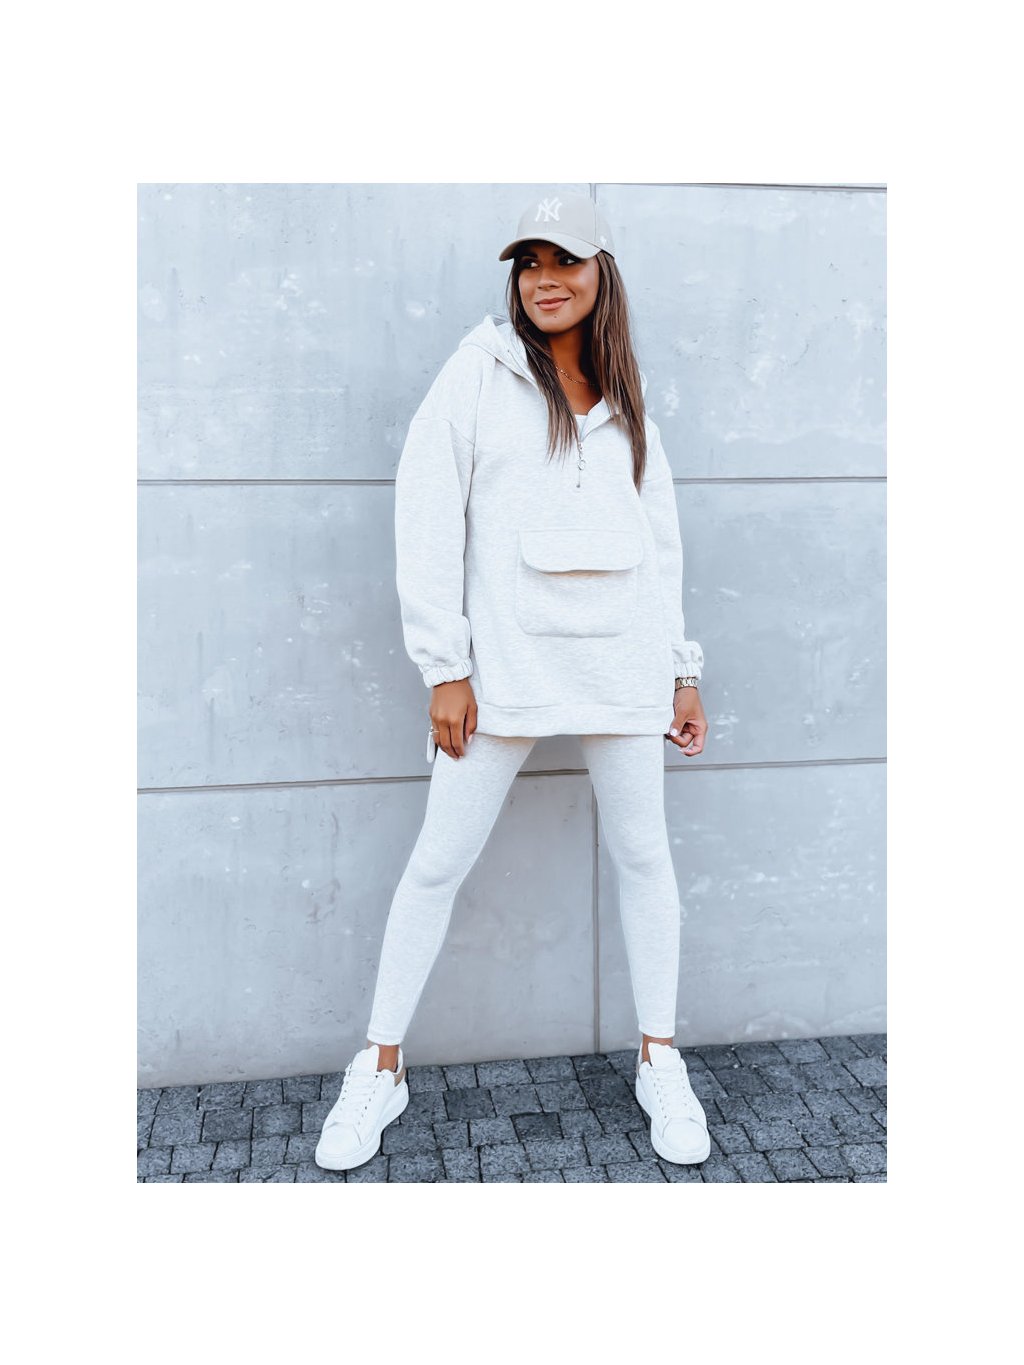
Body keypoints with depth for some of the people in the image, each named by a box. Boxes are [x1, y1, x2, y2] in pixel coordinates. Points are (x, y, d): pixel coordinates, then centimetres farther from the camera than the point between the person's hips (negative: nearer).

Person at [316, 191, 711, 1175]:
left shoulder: (626, 401, 14)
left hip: (622, 661, 4)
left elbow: (662, 544, 17)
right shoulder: (482, 369, 2)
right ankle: (380, 1069, 19)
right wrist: (445, 668, -9)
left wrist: (684, 671, 12)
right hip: (505, 660, -3)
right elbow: (427, 518, -3)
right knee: (437, 864, 1)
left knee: (643, 856, 9)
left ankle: (659, 1061, 26)